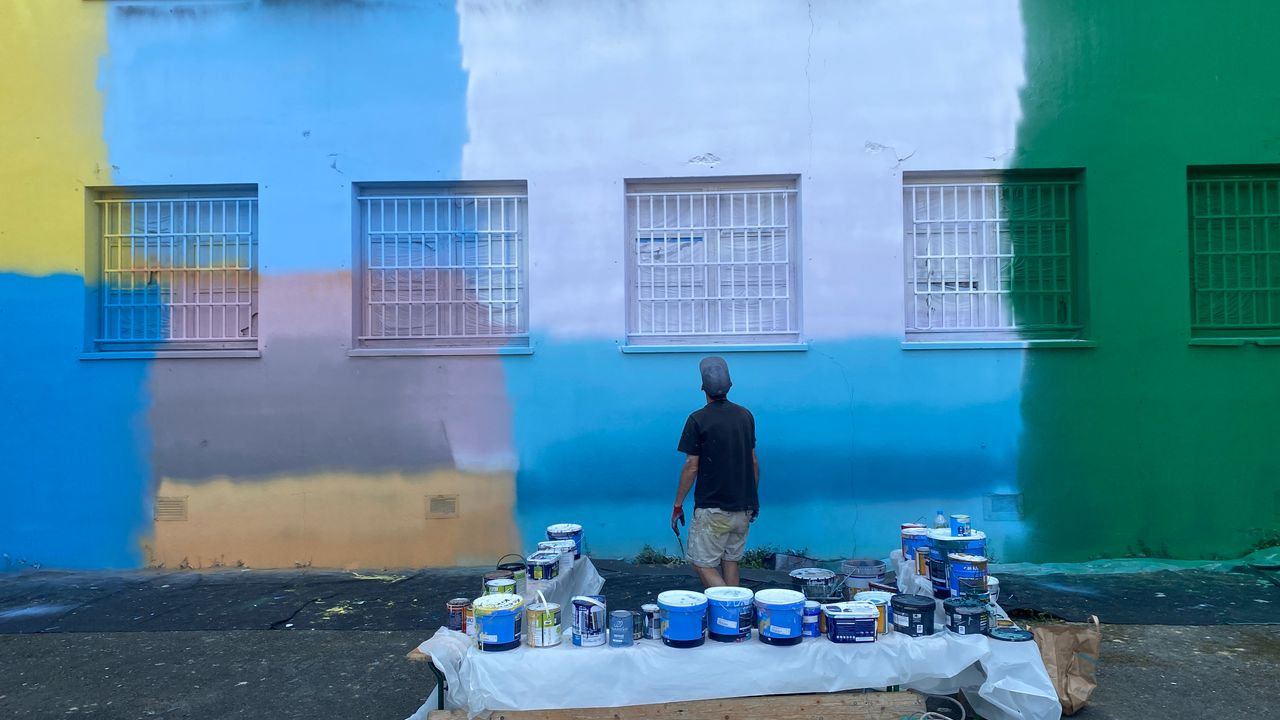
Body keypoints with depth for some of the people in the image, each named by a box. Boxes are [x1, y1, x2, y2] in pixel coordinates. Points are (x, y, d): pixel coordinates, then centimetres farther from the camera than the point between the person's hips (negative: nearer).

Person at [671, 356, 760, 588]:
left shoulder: (698, 420, -12)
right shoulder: (745, 416, 4)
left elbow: (691, 467, -12)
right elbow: (754, 461, 9)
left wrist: (678, 505, -4)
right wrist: (754, 498, 20)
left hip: (713, 508, -6)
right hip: (743, 507, 6)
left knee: (703, 564, 2)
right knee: (731, 562, 16)